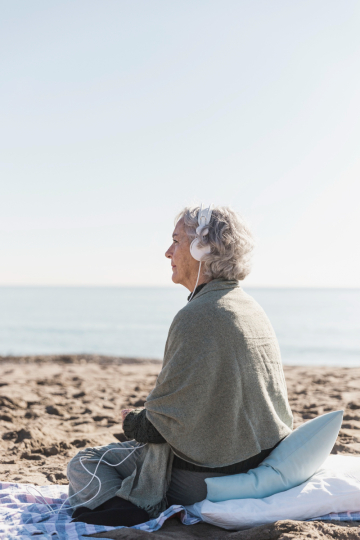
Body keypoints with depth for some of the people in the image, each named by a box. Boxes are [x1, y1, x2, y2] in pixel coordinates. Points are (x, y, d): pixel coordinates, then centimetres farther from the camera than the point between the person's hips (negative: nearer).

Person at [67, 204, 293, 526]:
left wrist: (131, 420, 2)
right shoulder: (253, 309, 6)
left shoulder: (198, 316, -22)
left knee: (83, 466, 3)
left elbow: (162, 422, -20)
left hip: (204, 482, -9)